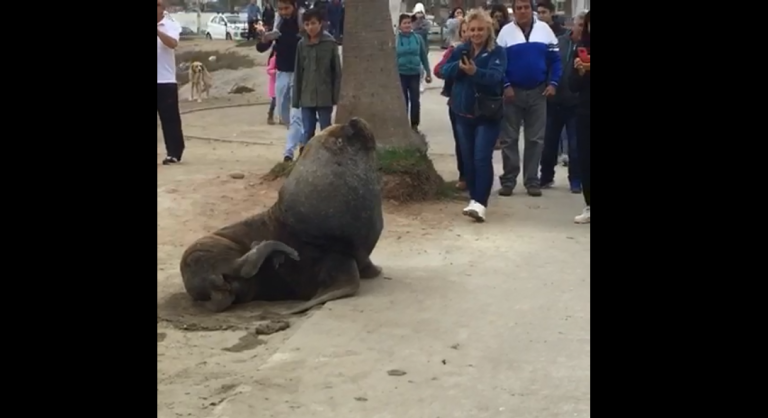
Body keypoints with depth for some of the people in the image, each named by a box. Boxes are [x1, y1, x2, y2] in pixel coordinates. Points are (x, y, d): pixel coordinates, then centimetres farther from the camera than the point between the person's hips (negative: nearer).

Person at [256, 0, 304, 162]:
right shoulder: (277, 24, 2)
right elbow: (261, 48, 0)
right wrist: (263, 41, -22)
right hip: (282, 74, 6)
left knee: (296, 115, -9)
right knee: (283, 113, 15)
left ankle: (289, 152, -9)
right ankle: (303, 137, 37)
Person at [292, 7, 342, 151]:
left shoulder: (330, 43, -4)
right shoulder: (302, 44, 4)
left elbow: (337, 72, -2)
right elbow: (298, 73, 7)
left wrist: (336, 96, -7)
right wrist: (296, 98, 5)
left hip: (325, 97, -2)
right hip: (307, 97, 2)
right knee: (308, 132, 5)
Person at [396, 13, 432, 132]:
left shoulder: (418, 38, -1)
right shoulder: (395, 39, -6)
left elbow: (424, 56, 6)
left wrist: (428, 73, 7)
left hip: (415, 74, 2)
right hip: (401, 74, -1)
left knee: (415, 100, 5)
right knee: (403, 101, 5)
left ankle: (415, 125, 17)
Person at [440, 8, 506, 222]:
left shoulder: (497, 52, -7)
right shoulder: (461, 50, 7)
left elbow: (494, 76, -23)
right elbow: (445, 71, 0)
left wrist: (475, 71, -42)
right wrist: (459, 66, -20)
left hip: (487, 114, -5)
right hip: (463, 112, 5)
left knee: (482, 158, -13)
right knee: (468, 158, 10)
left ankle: (480, 204, -18)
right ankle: (473, 199, 21)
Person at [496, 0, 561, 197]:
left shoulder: (544, 29, 2)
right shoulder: (506, 31, -1)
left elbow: (555, 59, 4)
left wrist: (553, 83, -7)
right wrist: (505, 85, -13)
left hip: (538, 92, 1)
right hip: (513, 92, -1)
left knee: (535, 139, 5)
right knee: (509, 138, 2)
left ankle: (532, 180, 13)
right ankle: (508, 180, 10)